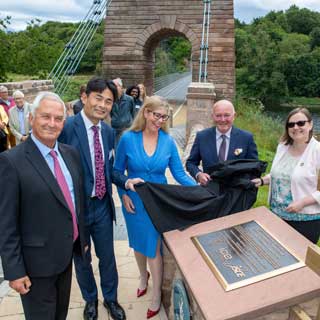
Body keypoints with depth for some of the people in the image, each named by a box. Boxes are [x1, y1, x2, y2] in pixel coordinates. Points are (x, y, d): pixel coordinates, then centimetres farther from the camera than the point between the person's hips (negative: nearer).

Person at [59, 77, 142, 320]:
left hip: (102, 205, 5)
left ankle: (111, 298, 46)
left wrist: (126, 181, -8)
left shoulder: (108, 131, 1)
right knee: (82, 259, 20)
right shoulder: (67, 127, -20)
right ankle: (90, 299, 46)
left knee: (107, 256, 20)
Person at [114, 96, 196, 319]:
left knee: (154, 247, 5)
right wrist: (123, 194, -12)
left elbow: (179, 173, -8)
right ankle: (143, 276, 49)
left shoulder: (168, 141, -9)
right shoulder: (128, 138, -11)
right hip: (134, 201, 1)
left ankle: (157, 296, 26)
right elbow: (118, 171, -2)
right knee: (139, 243, 19)